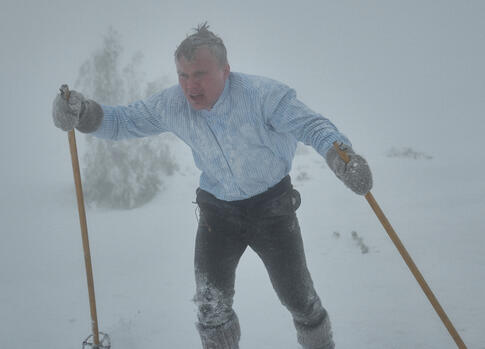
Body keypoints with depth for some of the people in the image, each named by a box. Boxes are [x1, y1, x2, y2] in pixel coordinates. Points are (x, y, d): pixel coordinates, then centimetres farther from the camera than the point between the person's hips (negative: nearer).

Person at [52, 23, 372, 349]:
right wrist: (84, 113, -24)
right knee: (211, 302, -1)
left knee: (297, 296, 7)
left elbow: (311, 125, -25)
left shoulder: (262, 94, -25)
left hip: (272, 208, -3)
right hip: (217, 209, 3)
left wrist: (339, 152, -46)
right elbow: (122, 121, -3)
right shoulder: (171, 105, -11)